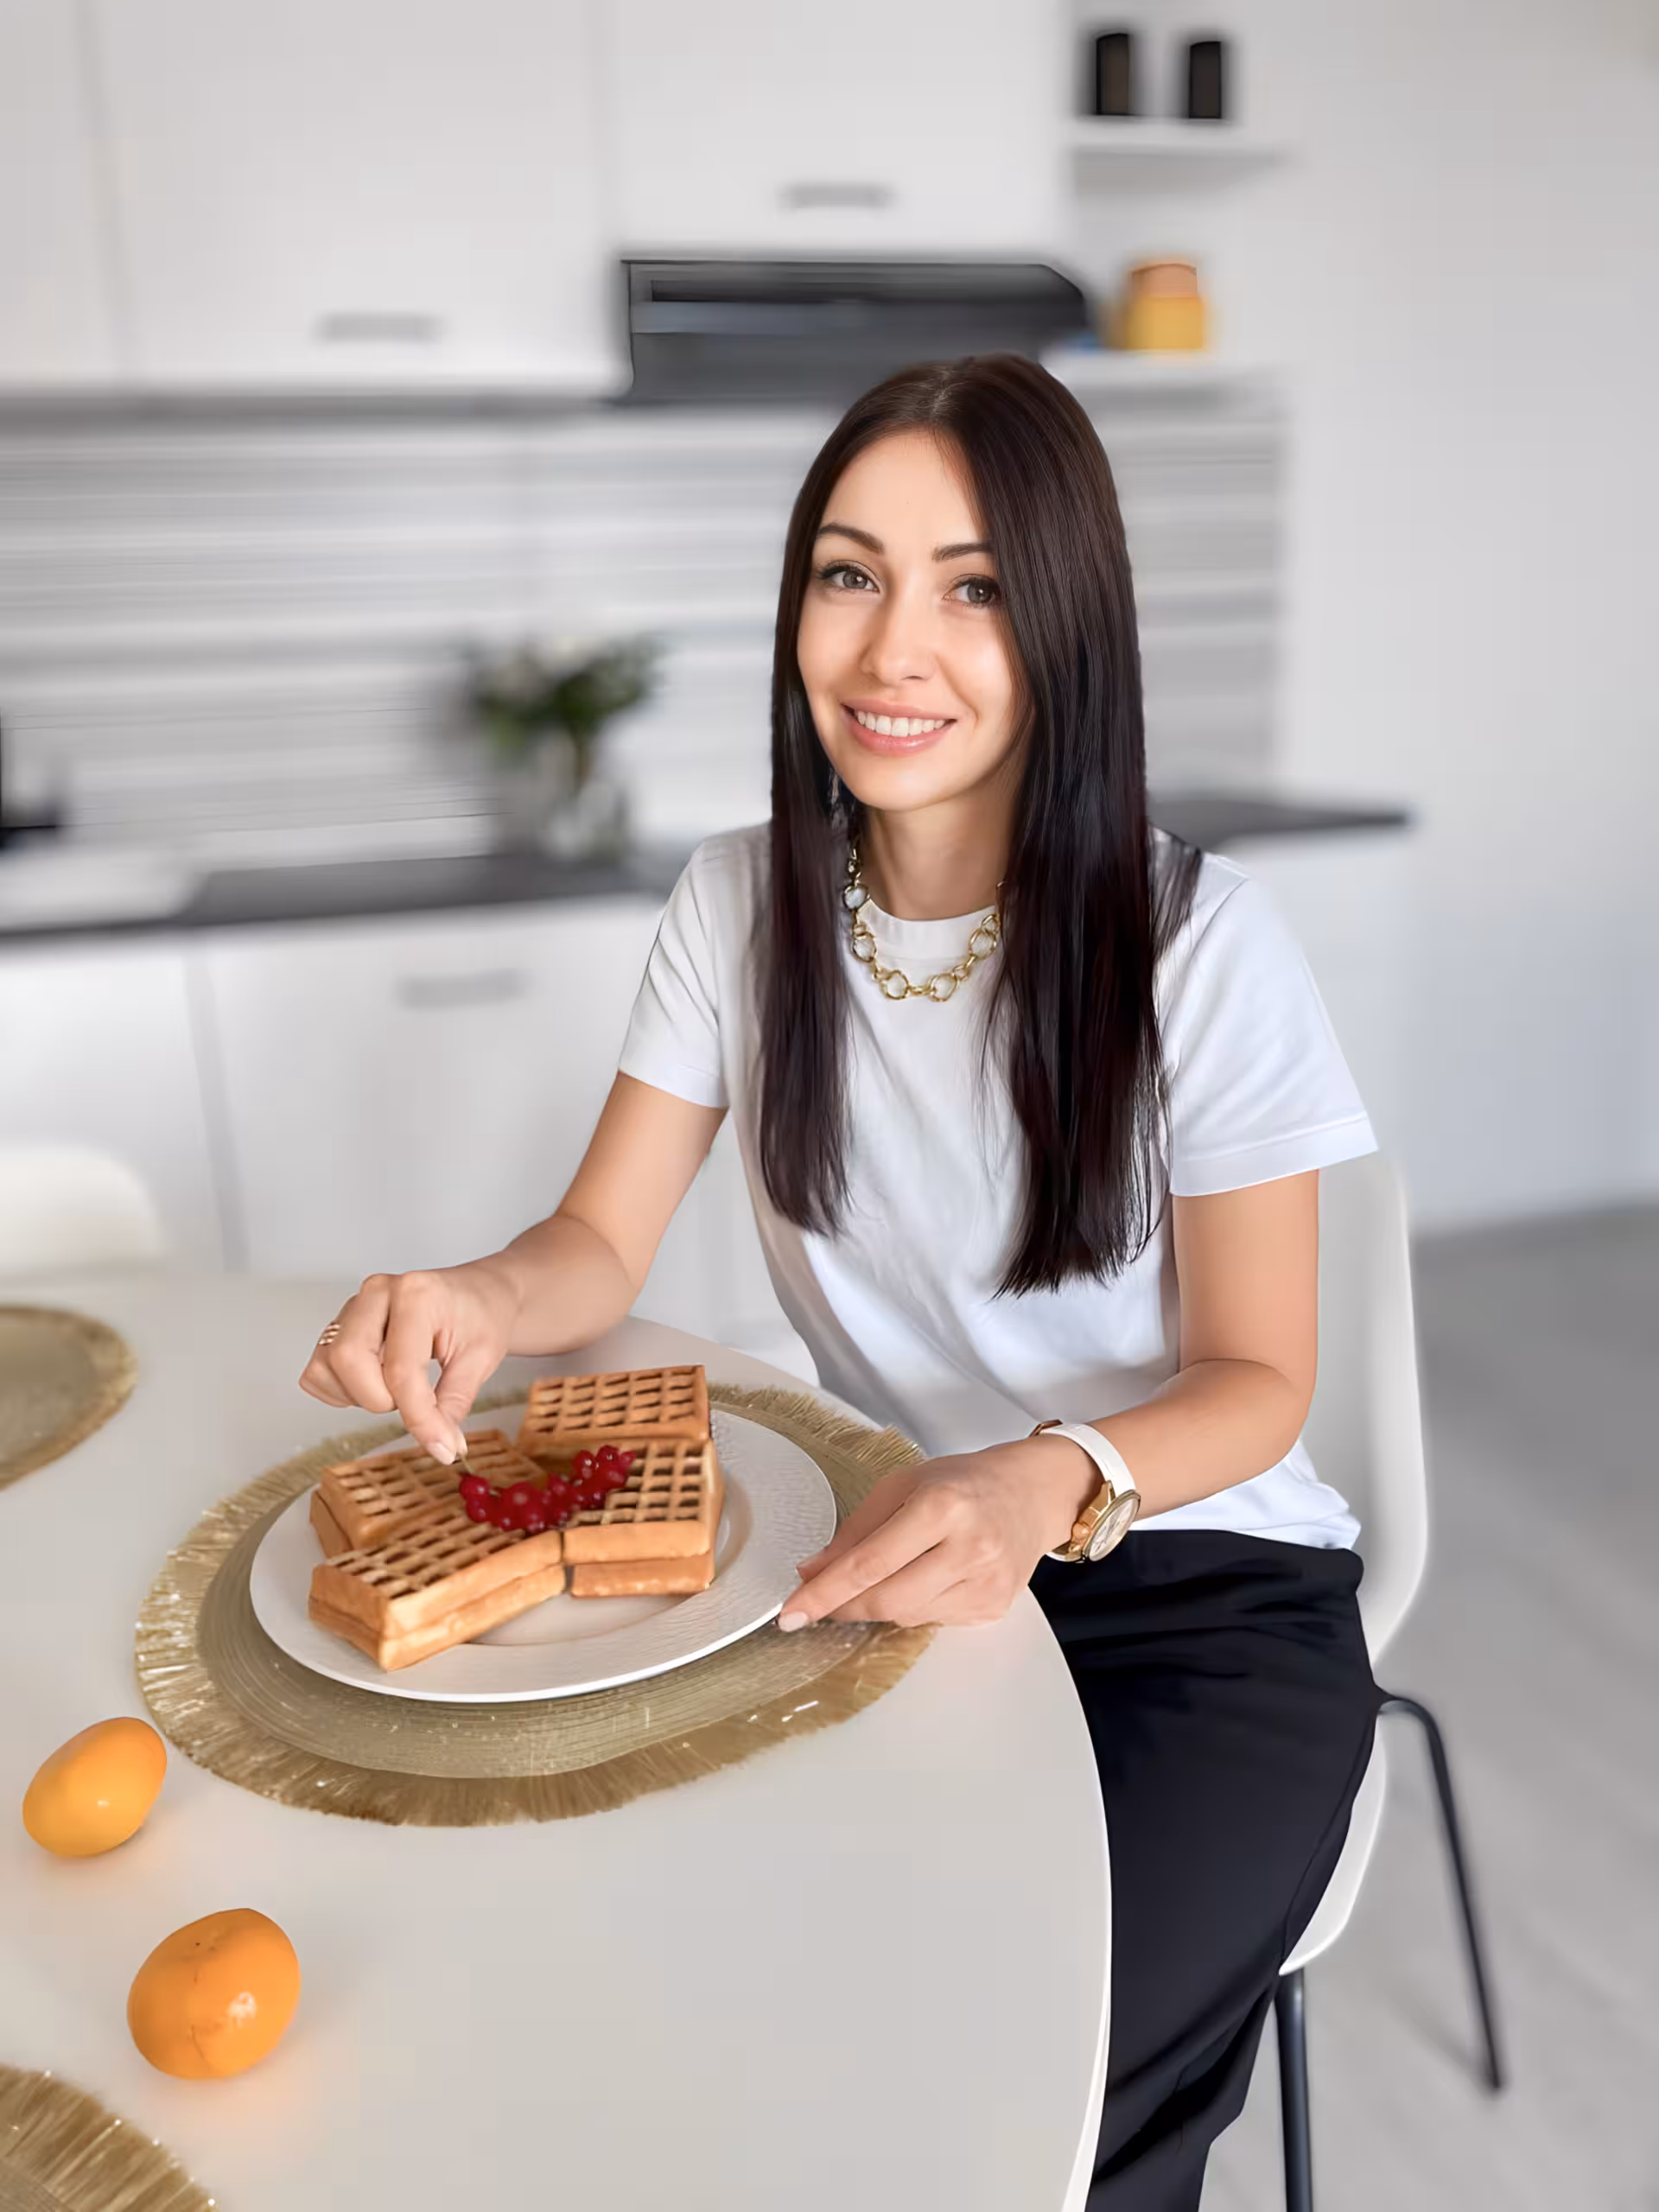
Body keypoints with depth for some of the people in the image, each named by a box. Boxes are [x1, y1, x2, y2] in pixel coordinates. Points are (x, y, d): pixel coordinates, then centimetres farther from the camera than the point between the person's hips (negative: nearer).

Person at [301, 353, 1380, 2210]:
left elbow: (1254, 1378, -9)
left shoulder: (1198, 944, -15)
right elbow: (599, 1248, -1)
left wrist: (1055, 1483, -30)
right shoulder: (740, 904, -4)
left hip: (1198, 1582, -2)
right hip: (895, 1550, 3)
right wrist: (478, 1300, -24)